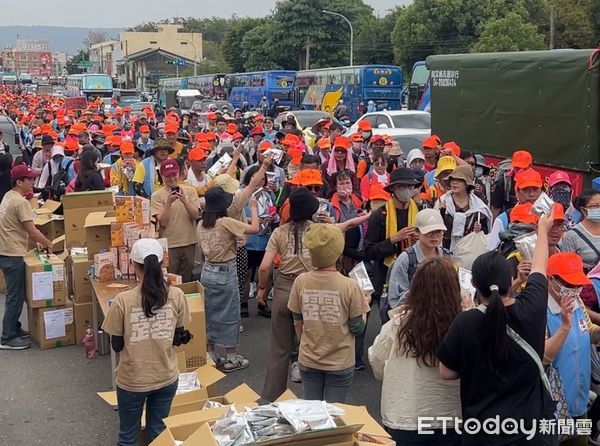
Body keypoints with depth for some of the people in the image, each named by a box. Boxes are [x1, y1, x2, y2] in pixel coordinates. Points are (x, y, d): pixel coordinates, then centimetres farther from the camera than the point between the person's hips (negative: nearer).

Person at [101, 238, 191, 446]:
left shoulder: (123, 300, -18)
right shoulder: (177, 296, -11)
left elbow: (117, 346, -7)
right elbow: (179, 338, 0)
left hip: (132, 381, -2)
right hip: (166, 378, 2)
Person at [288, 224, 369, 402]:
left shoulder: (301, 282, -10)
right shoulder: (350, 286, -18)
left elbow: (298, 322, 1)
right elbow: (357, 329, -10)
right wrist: (364, 303, 7)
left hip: (308, 361, 3)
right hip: (340, 363, -2)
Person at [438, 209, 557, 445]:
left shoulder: (465, 323, -18)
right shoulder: (531, 309, -13)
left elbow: (447, 373, -5)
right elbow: (538, 267, 7)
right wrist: (543, 230, 23)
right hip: (533, 424, 1)